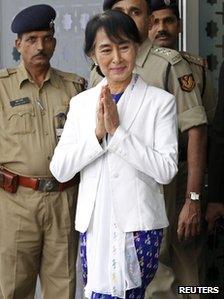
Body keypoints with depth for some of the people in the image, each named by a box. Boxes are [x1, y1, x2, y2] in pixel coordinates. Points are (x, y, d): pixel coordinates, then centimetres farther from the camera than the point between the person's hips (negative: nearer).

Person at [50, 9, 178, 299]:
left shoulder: (161, 101, -2)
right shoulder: (80, 103, 8)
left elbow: (166, 169, -11)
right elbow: (59, 169, 1)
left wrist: (117, 130, -15)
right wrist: (97, 133, -12)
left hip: (139, 224, -3)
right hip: (94, 224, 3)